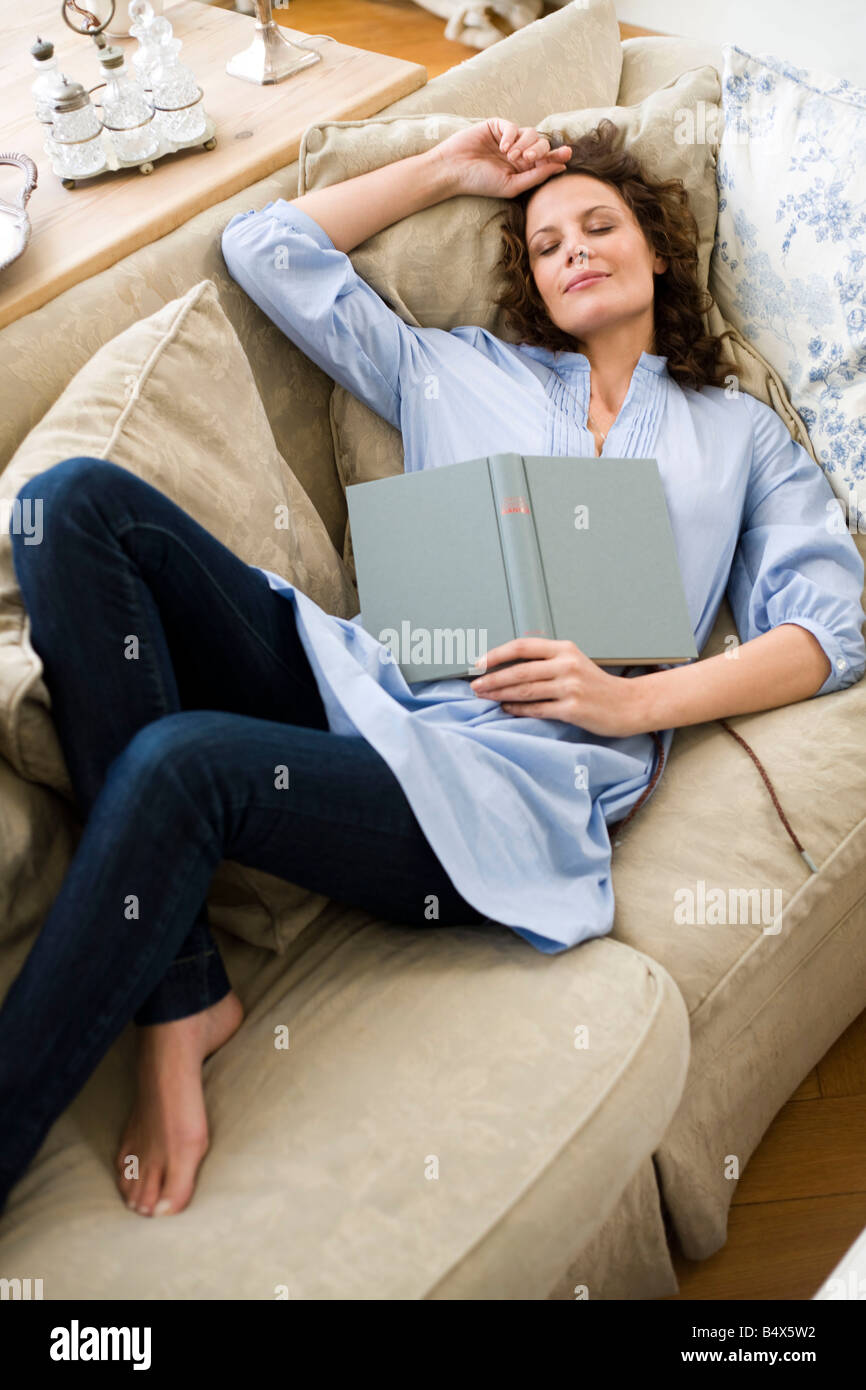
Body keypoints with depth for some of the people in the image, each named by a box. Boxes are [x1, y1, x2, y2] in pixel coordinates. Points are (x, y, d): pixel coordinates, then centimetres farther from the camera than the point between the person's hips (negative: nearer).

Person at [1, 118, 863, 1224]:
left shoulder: (743, 436, 24)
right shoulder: (453, 370, 29)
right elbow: (265, 250, 28)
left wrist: (633, 700, -6)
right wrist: (448, 171, 30)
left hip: (513, 771, -4)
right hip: (359, 680, 4)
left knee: (178, 762, -33)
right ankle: (177, 1005, -25)